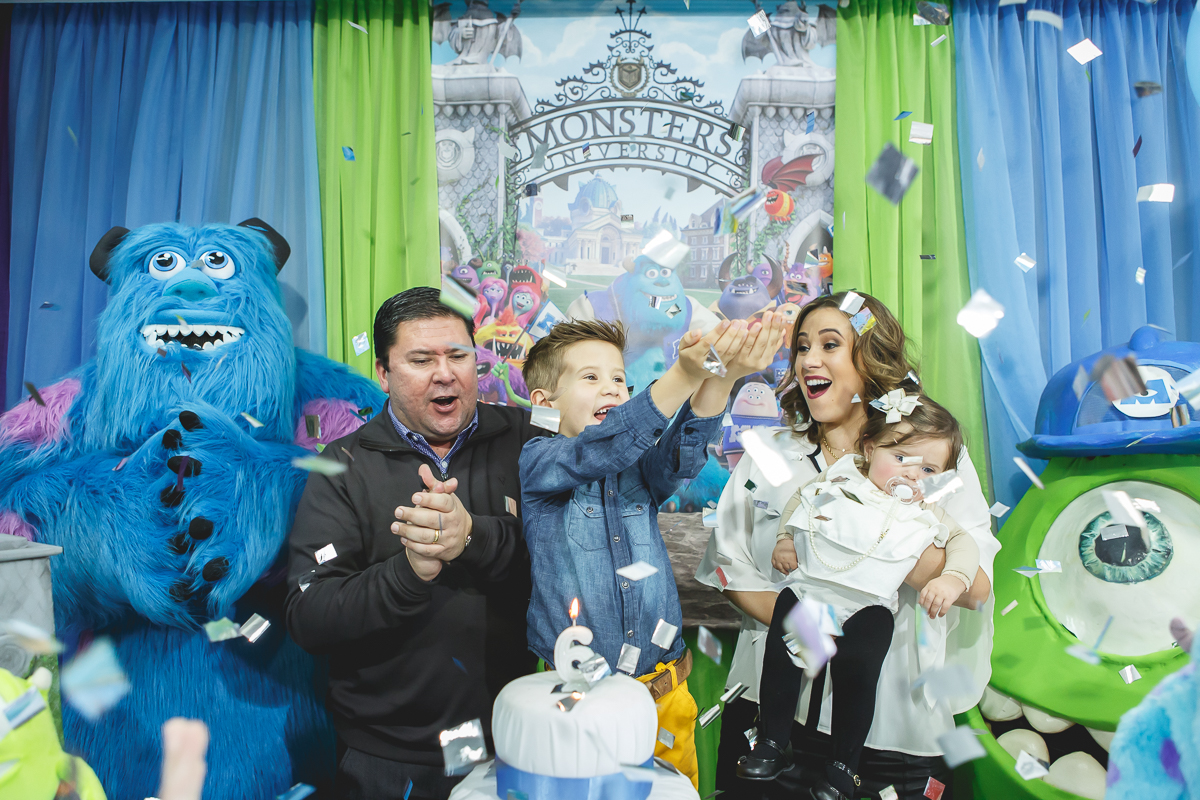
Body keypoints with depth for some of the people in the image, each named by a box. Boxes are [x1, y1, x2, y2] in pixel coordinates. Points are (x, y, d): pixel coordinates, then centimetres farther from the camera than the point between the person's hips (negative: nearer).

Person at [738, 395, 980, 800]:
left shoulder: (925, 514, 9)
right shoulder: (842, 479, 7)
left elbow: (963, 541, 10)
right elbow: (800, 499, 19)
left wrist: (953, 579, -9)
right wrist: (785, 539, 8)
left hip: (869, 604, -1)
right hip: (808, 588, 1)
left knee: (857, 670, -12)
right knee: (781, 654, -4)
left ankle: (843, 766, 10)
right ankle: (772, 743, 17)